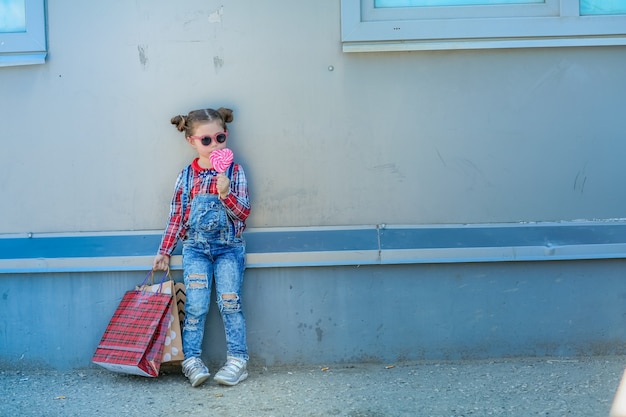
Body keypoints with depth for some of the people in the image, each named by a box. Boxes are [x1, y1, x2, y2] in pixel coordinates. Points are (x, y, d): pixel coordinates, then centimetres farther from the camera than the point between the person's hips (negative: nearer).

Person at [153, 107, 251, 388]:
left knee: (229, 302, -6)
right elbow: (176, 218, 10)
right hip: (195, 247, 1)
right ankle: (191, 360, 1)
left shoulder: (234, 172, 0)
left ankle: (238, 360, 0)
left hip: (229, 246, -1)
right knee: (195, 305, -6)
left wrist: (225, 193, -22)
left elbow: (243, 213, -5)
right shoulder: (186, 177, 4)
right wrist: (164, 252, 8)